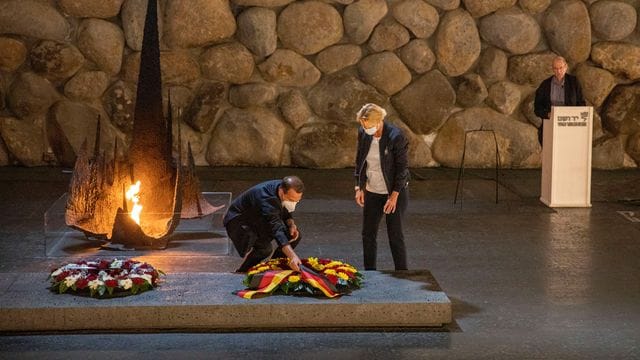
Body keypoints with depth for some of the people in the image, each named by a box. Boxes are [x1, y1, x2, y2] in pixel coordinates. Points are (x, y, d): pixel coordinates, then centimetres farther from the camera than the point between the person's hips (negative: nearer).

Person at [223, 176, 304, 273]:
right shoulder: (267, 199, -39)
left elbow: (285, 212, 11)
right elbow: (277, 229, -49)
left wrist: (291, 224, -13)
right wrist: (292, 256, -60)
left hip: (259, 221, 9)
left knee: (295, 235, -3)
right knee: (264, 249, -34)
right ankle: (240, 273, -9)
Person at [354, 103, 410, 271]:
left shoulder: (396, 137, -21)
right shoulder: (363, 133, -5)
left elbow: (402, 168, -15)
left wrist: (394, 196, -15)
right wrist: (359, 187, 2)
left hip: (394, 193, -5)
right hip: (372, 192, 6)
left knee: (395, 235, -1)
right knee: (368, 234, 9)